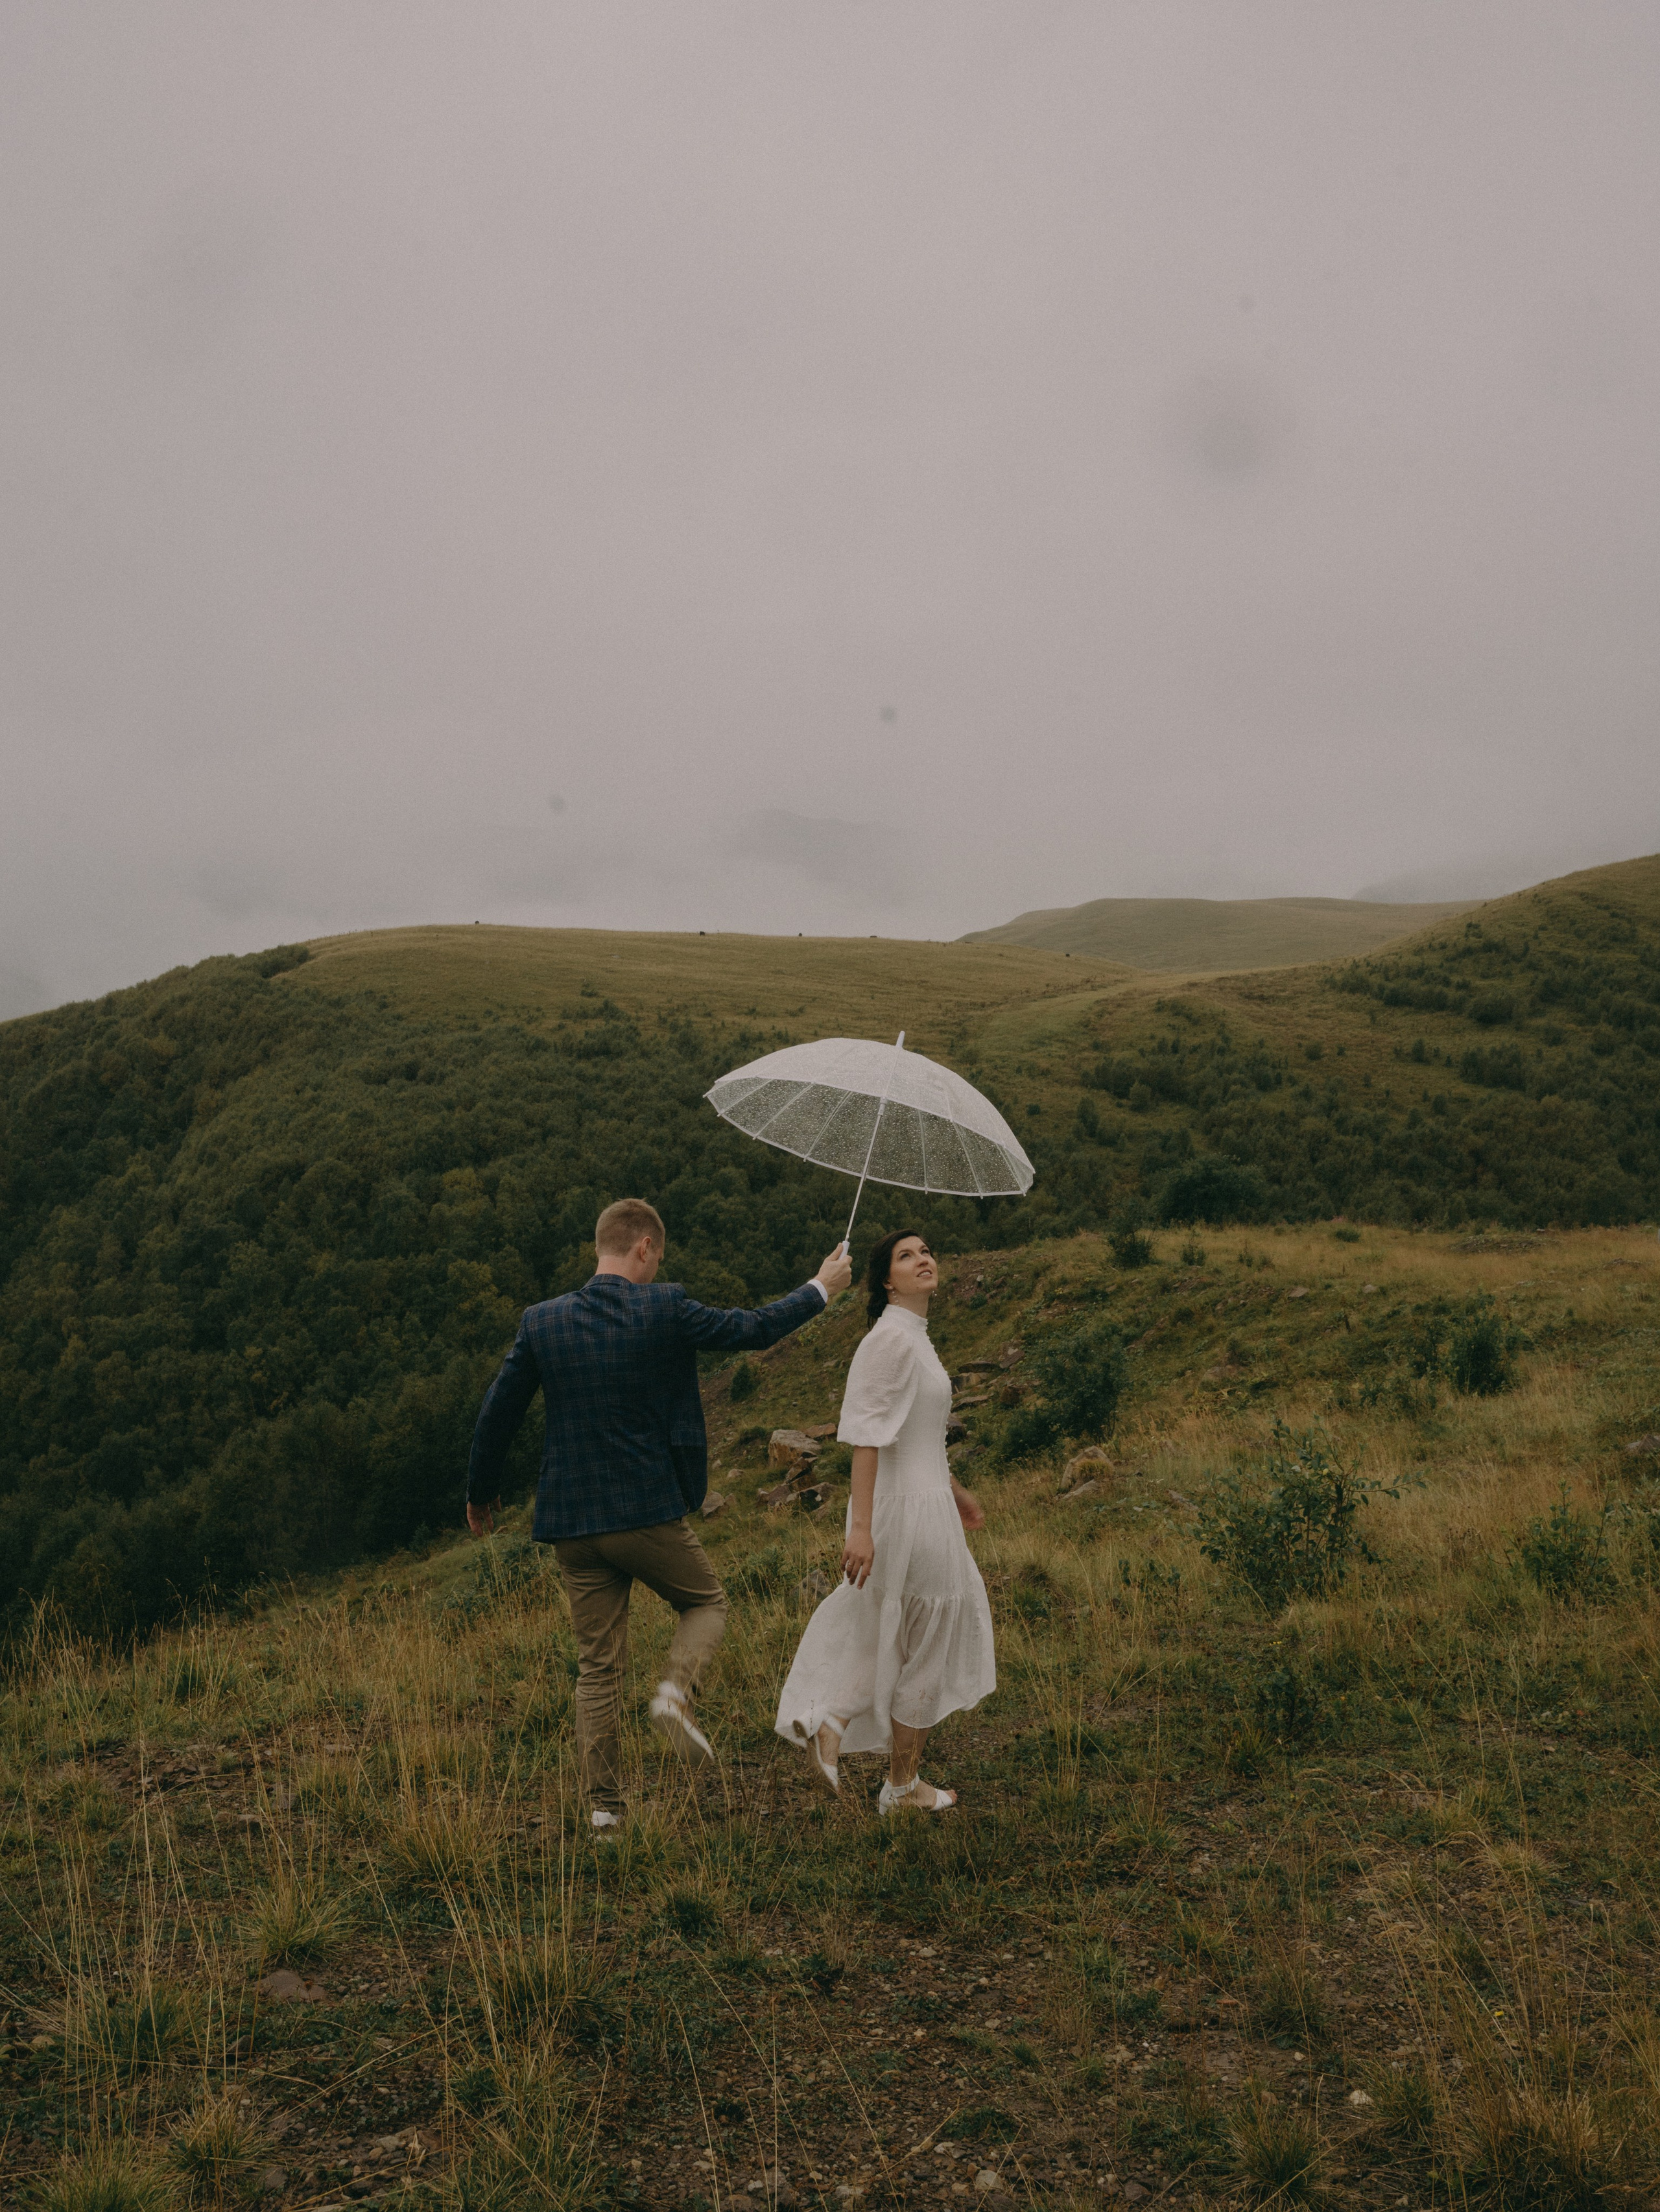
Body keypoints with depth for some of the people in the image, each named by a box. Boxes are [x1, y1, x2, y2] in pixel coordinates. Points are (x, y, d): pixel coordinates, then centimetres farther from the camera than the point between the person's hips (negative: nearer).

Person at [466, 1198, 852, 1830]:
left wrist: (480, 1494, 21)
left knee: (597, 1667, 13)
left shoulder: (541, 1322, 0)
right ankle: (675, 1689, -7)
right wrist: (820, 1289, 17)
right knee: (707, 1604, 21)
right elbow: (754, 1330, 1)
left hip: (574, 1522, 4)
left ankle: (603, 1804, 15)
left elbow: (496, 1415, 5)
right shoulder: (664, 1310, -10)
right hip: (650, 1512, -3)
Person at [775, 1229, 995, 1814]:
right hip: (906, 1510, -9)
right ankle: (903, 1785, 23)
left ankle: (829, 1720, 13)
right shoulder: (891, 1339, -19)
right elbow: (867, 1436, -24)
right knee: (925, 1646, 7)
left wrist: (954, 1489, 30)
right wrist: (861, 1527, -28)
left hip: (924, 1498, 9)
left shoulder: (913, 1338, 12)